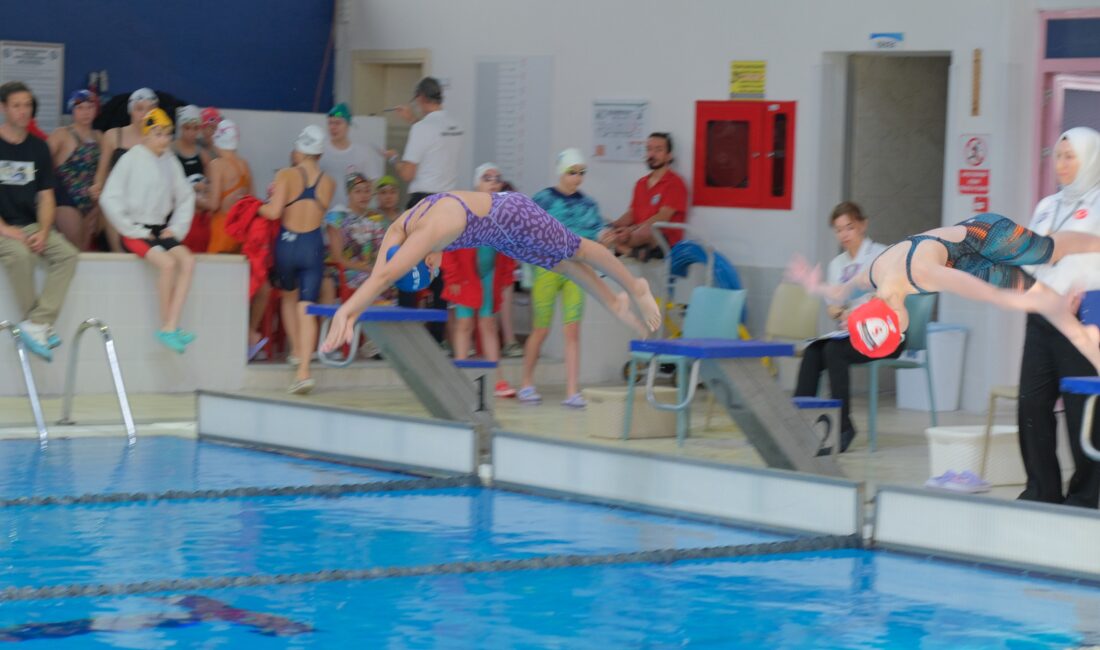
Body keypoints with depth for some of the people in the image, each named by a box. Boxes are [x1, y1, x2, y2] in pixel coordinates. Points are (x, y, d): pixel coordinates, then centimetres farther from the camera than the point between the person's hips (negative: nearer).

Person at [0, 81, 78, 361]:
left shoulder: (38, 148, 11)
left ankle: (36, 324, -27)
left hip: (31, 226, 5)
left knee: (67, 254, -21)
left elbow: (46, 196, 9)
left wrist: (43, 231, -8)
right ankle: (40, 324, -24)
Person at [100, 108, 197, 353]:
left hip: (160, 229, 5)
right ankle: (166, 325, -13)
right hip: (135, 231, -5)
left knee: (187, 260, -21)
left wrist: (176, 228, 2)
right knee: (167, 263, -28)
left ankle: (170, 327, -24)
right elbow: (109, 198, -10)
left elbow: (185, 197, 16)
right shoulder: (131, 160, -7)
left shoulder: (170, 161, 6)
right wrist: (133, 230, -11)